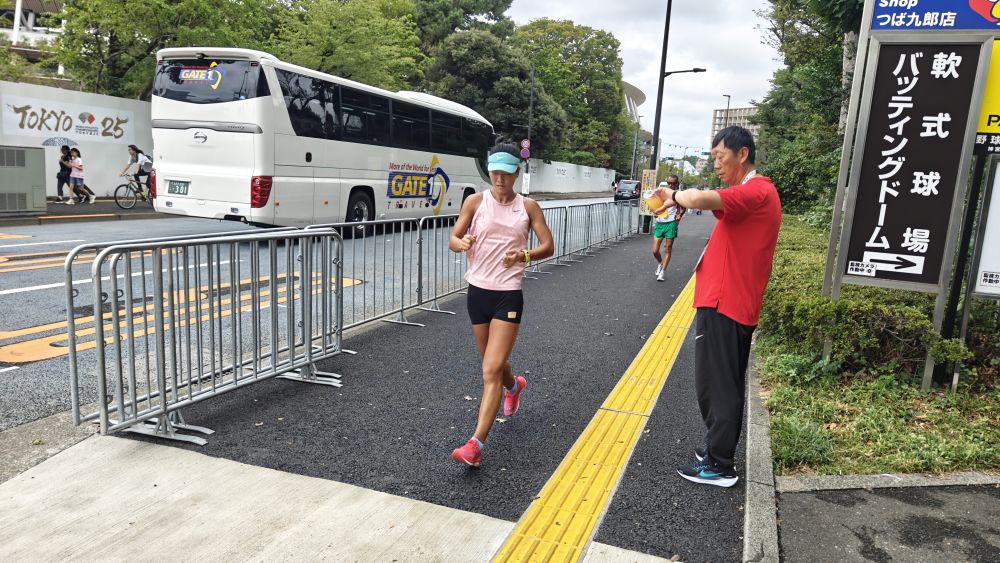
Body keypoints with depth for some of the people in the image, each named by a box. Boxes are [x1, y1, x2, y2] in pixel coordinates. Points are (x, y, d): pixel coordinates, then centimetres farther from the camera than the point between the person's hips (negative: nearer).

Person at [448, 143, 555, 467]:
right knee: (492, 364, 19)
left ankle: (475, 445, -11)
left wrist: (524, 255, -19)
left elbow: (548, 246, 2)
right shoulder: (476, 201, 1)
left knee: (492, 370, -11)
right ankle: (514, 386, 55)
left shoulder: (528, 206, 1)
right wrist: (462, 243, -24)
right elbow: (453, 240, 0)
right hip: (478, 291, 3)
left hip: (508, 294, -3)